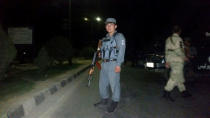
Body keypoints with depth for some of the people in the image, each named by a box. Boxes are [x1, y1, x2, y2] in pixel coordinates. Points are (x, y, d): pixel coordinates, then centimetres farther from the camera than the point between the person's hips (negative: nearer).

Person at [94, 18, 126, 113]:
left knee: (114, 83, 0)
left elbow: (121, 51, -12)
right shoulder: (105, 38, 18)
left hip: (113, 64, -7)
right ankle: (104, 100, 28)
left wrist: (118, 64, -19)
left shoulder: (119, 36, -3)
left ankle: (114, 103, 16)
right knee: (103, 83, 12)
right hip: (104, 64, 8)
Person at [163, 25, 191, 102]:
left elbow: (166, 51, 11)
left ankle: (183, 91, 25)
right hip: (178, 61, -8)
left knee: (180, 76, 16)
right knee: (175, 77, -9)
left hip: (171, 60, 9)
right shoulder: (178, 39, -9)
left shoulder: (168, 39, 13)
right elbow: (178, 50, -19)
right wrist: (184, 57, -4)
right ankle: (166, 92, -13)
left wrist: (167, 61, 12)